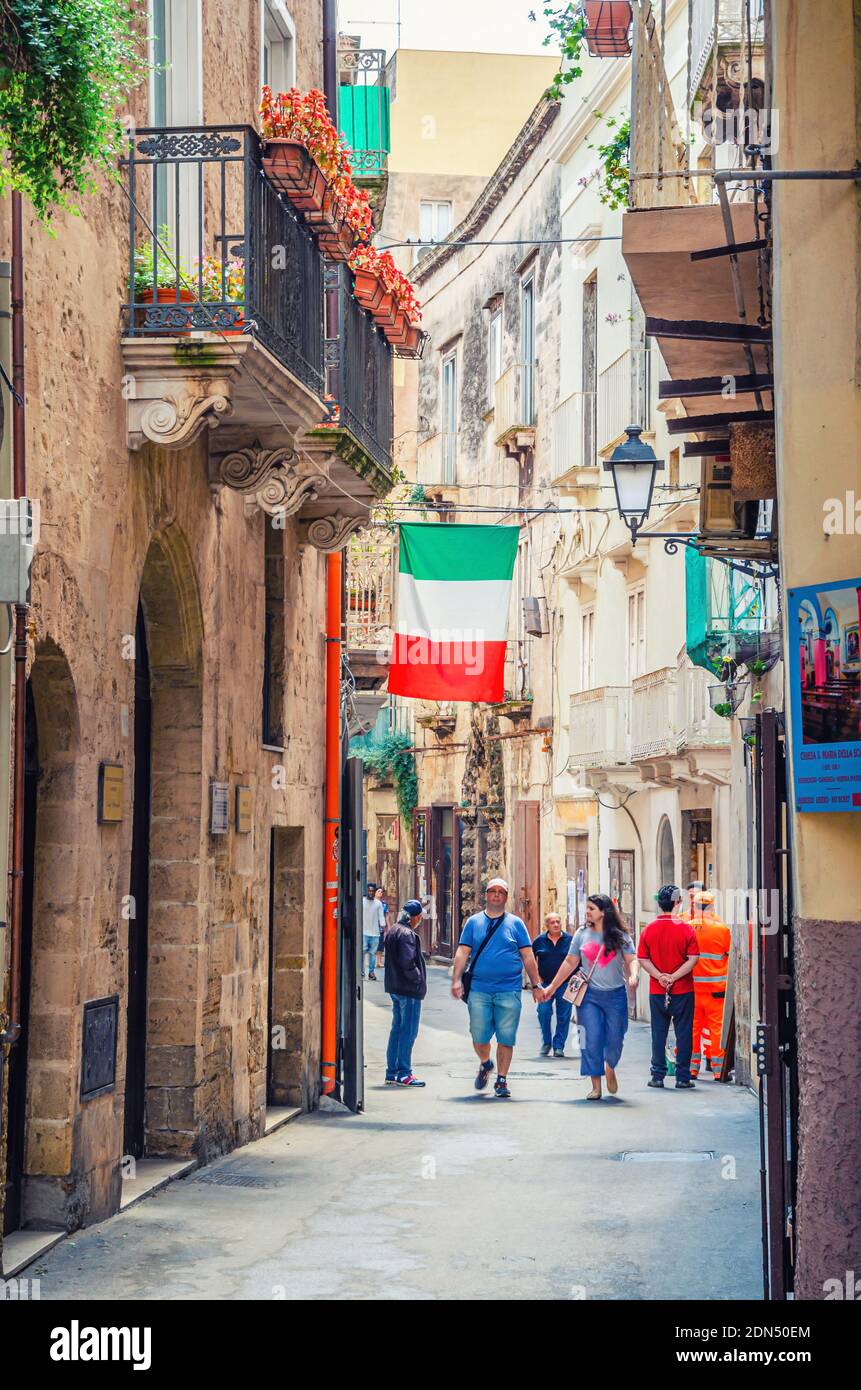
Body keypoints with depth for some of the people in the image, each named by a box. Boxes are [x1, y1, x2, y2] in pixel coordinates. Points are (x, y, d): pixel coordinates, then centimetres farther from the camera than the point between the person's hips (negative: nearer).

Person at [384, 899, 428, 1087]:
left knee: (397, 1029, 15)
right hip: (409, 989, -10)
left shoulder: (392, 931, 12)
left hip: (394, 987, 10)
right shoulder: (407, 934, -17)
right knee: (408, 1031, -4)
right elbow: (407, 962, -25)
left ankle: (392, 1072, 18)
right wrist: (418, 979, -10)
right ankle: (403, 1073, -2)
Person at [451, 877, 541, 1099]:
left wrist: (536, 984, 4)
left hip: (509, 991, -1)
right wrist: (456, 980, -6)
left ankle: (501, 1080, 11)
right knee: (479, 1036, 1)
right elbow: (462, 953, 5)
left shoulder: (515, 923, 7)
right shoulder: (473, 922, 9)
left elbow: (527, 956, 8)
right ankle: (485, 1064, 30)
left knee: (506, 1037, -1)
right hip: (479, 990, 1)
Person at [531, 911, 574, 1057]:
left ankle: (559, 1046, 10)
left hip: (565, 985, 0)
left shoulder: (570, 940, 1)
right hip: (545, 984, 0)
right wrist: (537, 977, 5)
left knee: (563, 1016, 1)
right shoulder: (540, 941, 3)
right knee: (544, 1013, -9)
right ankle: (546, 1043, 10)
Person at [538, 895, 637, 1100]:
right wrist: (551, 987, 13)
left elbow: (632, 960, -5)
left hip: (615, 995, -1)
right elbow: (570, 963, 12)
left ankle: (610, 1067, 37)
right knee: (591, 1041, -6)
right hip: (589, 995, 1)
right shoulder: (582, 934, 5)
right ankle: (596, 1086, 0)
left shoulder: (619, 936, 0)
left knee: (615, 1040, 4)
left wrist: (633, 976, -27)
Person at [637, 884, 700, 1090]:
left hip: (656, 991, 2)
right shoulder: (685, 928, -7)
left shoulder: (650, 929, 0)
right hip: (683, 990, -2)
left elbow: (643, 959, -2)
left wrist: (660, 976, -7)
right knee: (683, 1033, 5)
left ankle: (658, 1076, 9)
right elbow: (692, 959, -11)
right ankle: (682, 1077, 5)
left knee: (658, 1034, 9)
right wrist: (674, 977, -10)